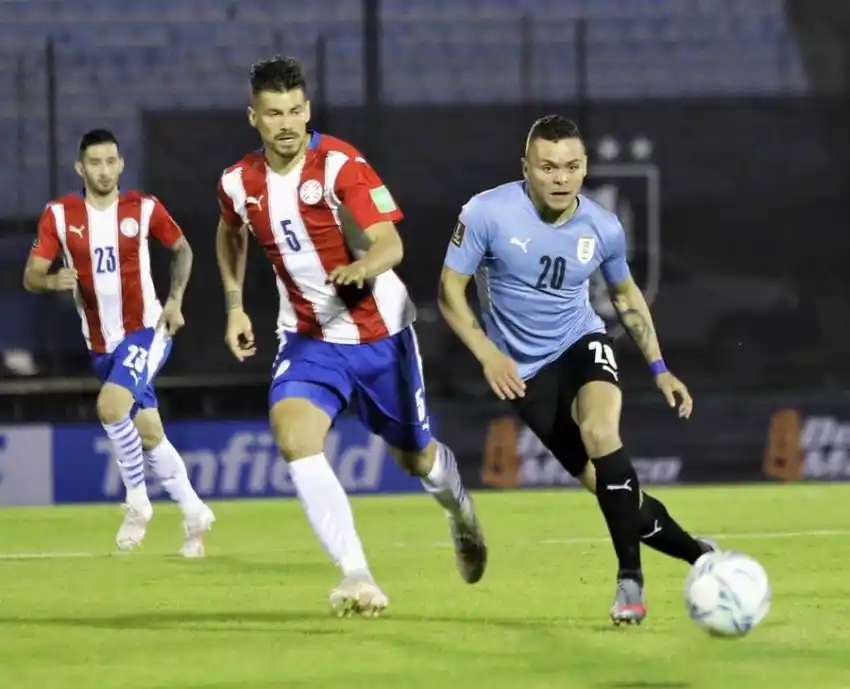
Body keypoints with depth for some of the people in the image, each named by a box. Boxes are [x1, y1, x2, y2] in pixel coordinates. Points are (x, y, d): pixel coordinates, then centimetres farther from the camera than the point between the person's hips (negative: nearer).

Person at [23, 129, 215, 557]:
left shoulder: (144, 209, -6)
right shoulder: (59, 215, -4)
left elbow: (182, 250, 11)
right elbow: (31, 276, -5)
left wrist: (175, 300, -1)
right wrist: (53, 281, -28)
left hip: (146, 331, -3)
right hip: (101, 344, 3)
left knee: (111, 404, -27)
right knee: (148, 433, 9)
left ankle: (137, 501, -12)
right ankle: (194, 513, 25)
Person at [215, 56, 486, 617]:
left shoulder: (340, 164, -19)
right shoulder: (239, 183, -5)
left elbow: (390, 243, -29)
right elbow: (231, 234, 20)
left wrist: (362, 266, -50)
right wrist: (235, 306, 13)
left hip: (380, 333, -2)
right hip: (308, 337, 2)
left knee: (415, 455, 14)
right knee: (293, 436, -26)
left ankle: (459, 508, 52)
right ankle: (357, 577, -26)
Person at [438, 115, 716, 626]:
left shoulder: (604, 229, -9)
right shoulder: (488, 214, -18)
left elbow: (627, 295, 11)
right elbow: (450, 288, -9)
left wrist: (660, 369, 7)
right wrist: (489, 355, -21)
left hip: (581, 345, 1)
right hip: (526, 370, -1)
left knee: (600, 433, -31)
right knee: (605, 484, -6)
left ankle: (631, 577, -23)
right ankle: (697, 553, 15)